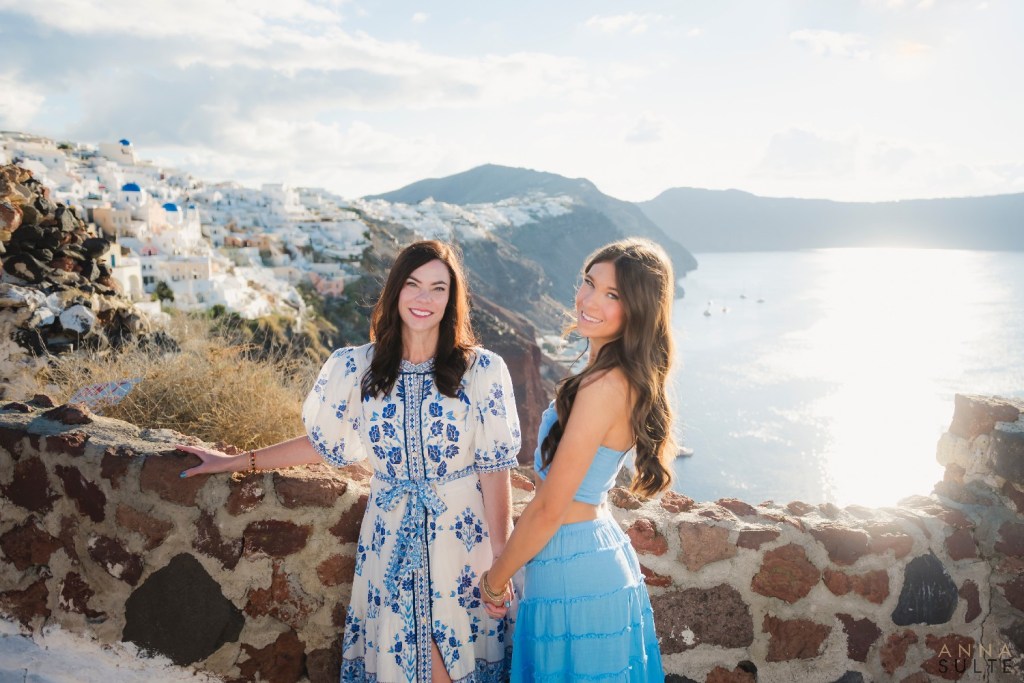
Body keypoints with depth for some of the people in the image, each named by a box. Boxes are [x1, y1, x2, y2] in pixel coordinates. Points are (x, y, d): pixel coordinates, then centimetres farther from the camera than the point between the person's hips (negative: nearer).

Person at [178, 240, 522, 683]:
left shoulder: (481, 371, -9)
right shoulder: (357, 369, -3)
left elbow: (494, 468, -7)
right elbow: (324, 443, 9)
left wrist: (501, 560, -7)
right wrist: (234, 462, 14)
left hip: (462, 540, -1)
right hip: (390, 542, 2)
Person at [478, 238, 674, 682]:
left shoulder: (605, 385, -24)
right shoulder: (632, 378, 5)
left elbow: (549, 507, -21)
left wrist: (495, 579, -6)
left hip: (573, 570, -9)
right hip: (603, 550, 9)